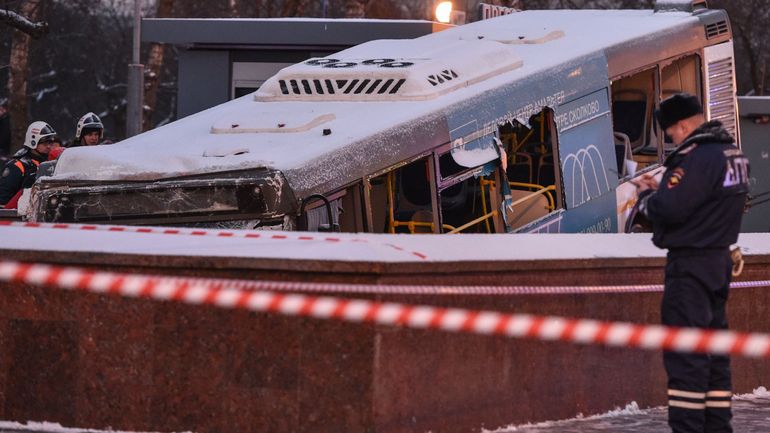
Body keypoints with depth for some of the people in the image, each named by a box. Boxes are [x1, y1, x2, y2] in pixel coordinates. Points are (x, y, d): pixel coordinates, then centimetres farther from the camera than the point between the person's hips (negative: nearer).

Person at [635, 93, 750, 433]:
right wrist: (662, 189, 8)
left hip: (690, 262, -10)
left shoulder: (697, 157, -19)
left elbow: (668, 210, -23)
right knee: (713, 351, 14)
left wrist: (646, 195, -3)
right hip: (719, 258, 10)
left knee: (685, 354, -8)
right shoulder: (733, 153, 11)